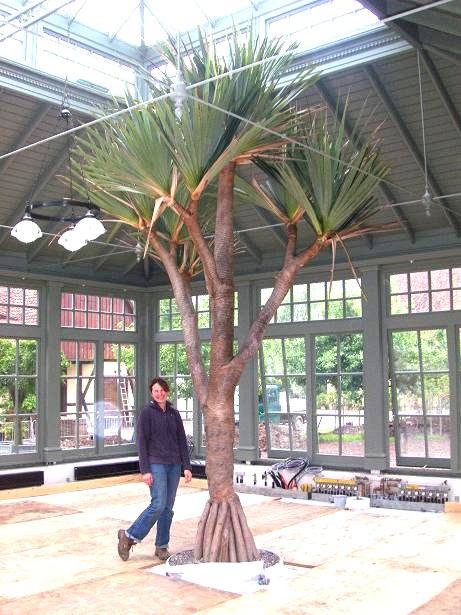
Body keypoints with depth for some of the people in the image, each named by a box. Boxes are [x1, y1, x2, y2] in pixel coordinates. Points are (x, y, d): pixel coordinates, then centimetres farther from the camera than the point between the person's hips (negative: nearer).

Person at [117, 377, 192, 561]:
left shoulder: (174, 413, 10)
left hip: (174, 465, 5)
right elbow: (142, 443, -7)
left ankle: (161, 547, 15)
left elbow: (182, 441, 12)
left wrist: (186, 466, 5)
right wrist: (145, 470, -12)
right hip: (156, 464, -5)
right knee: (158, 504, -13)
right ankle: (129, 536, 2)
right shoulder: (147, 413, -3)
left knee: (168, 508, 6)